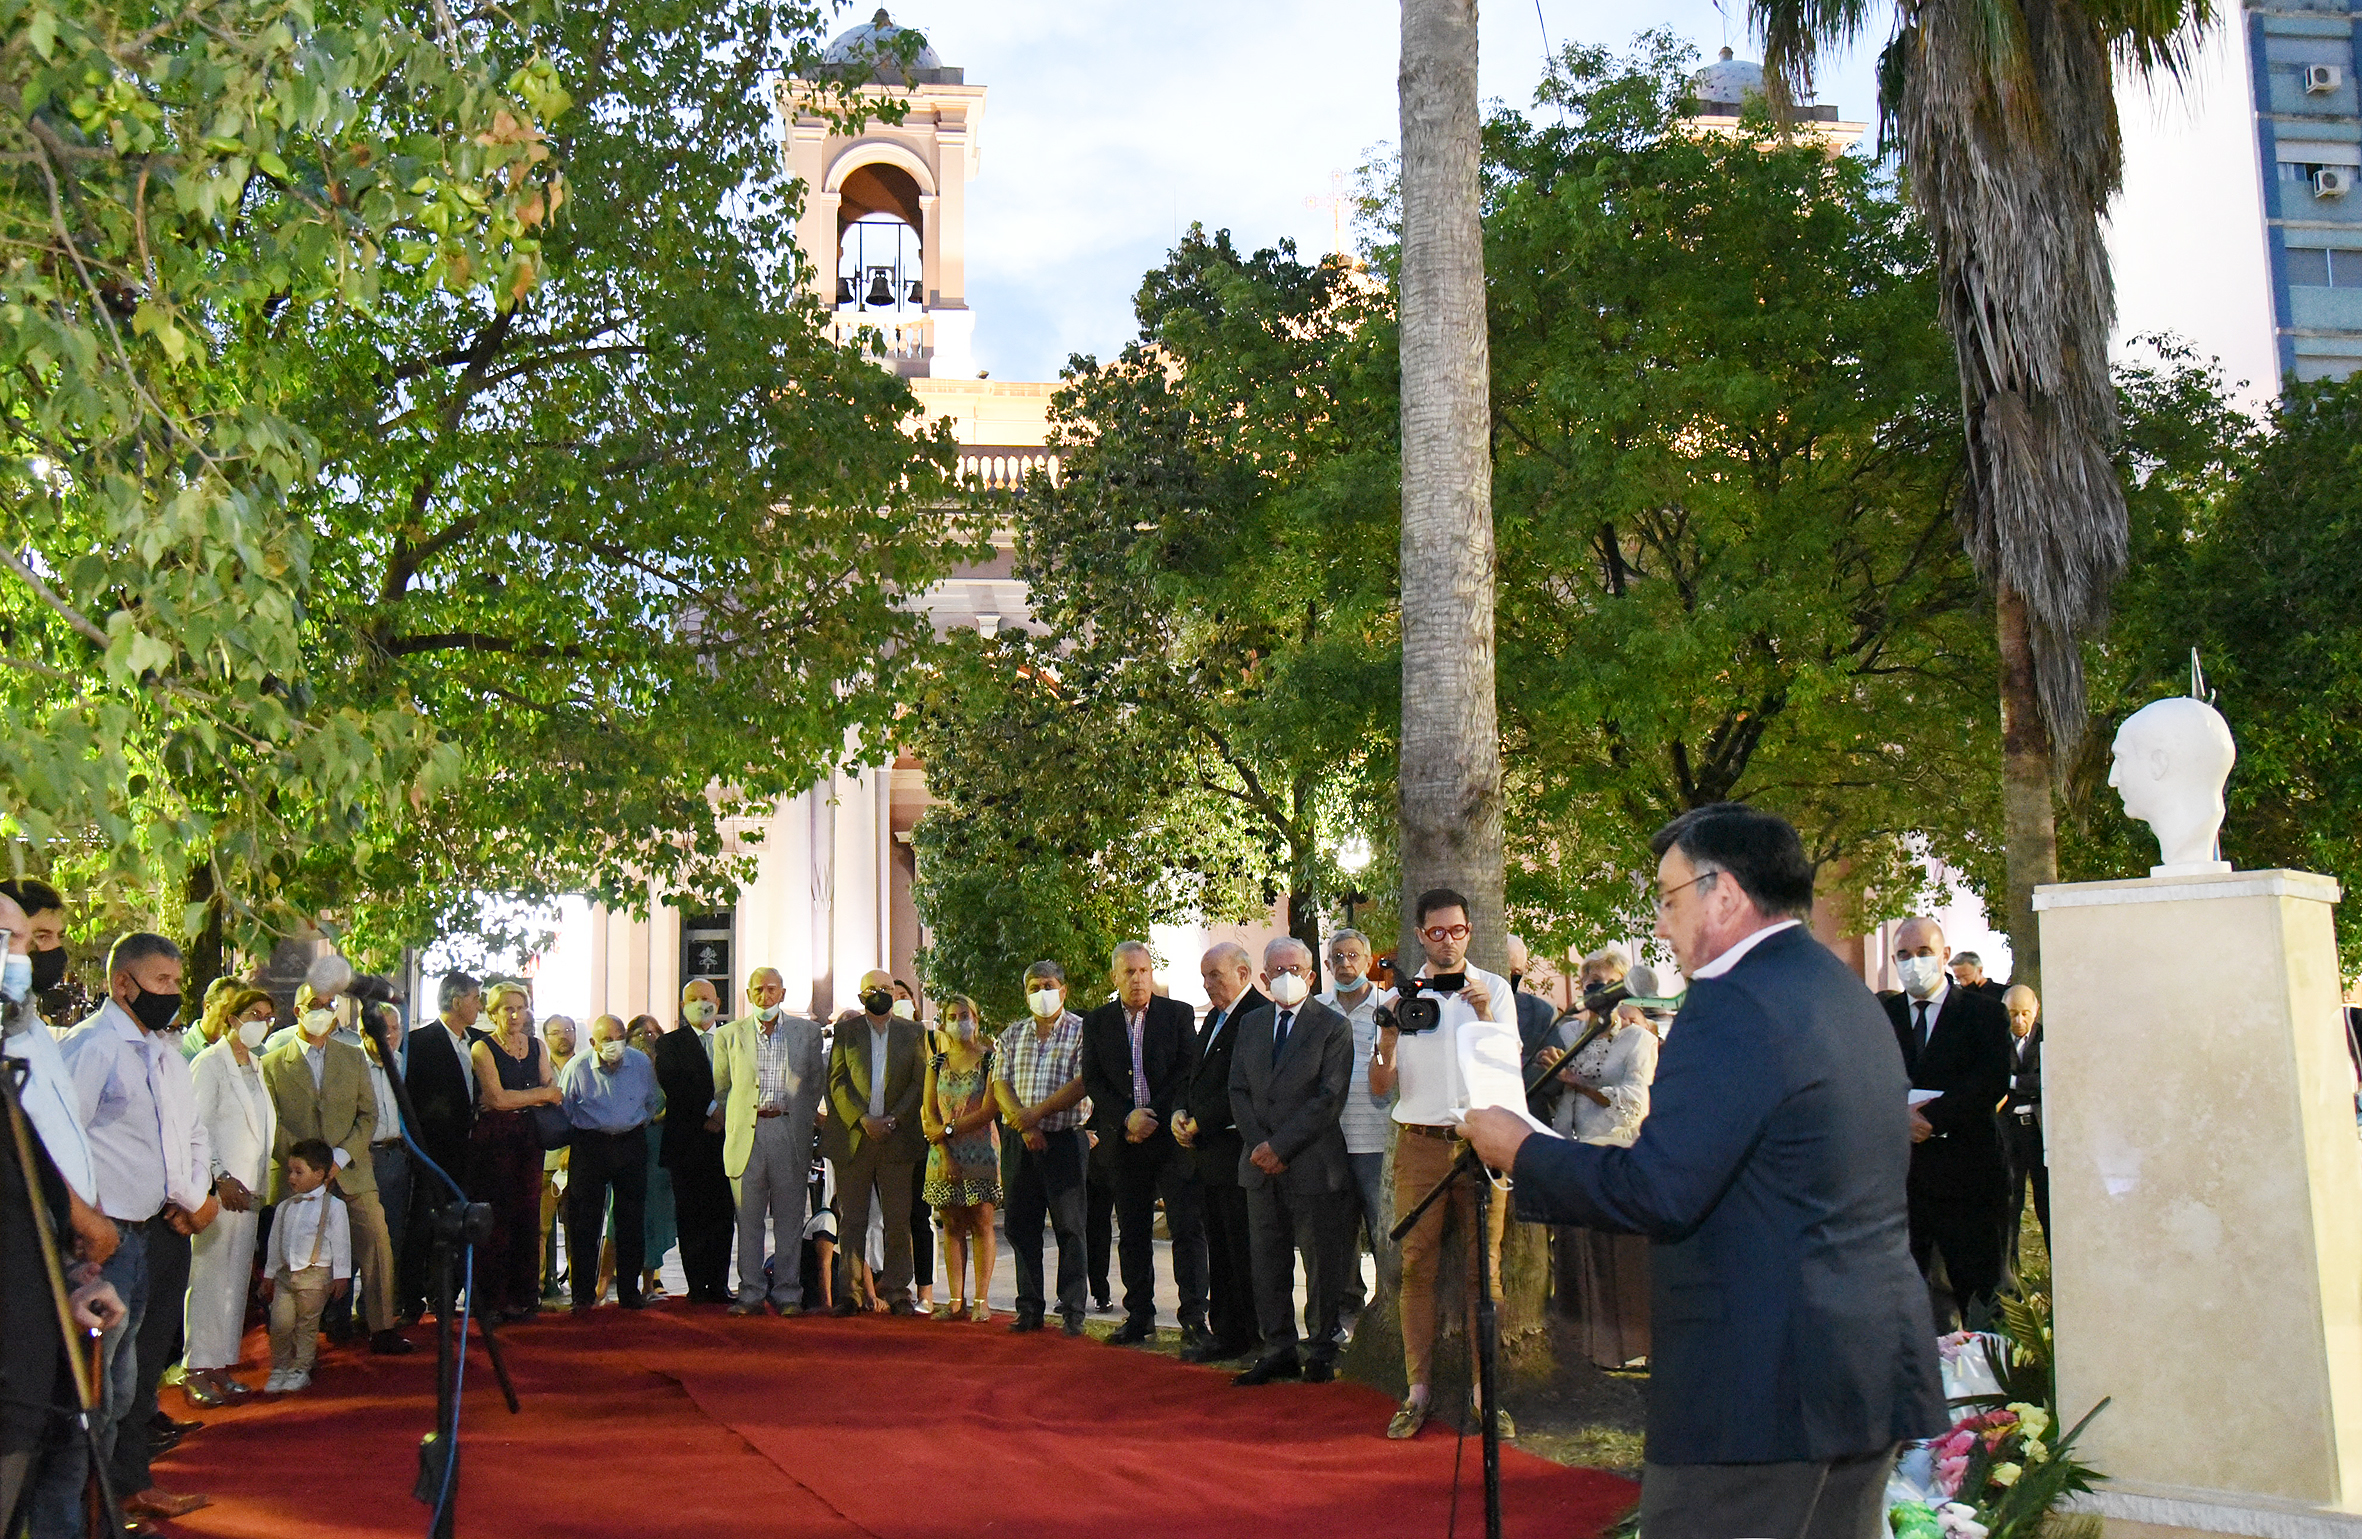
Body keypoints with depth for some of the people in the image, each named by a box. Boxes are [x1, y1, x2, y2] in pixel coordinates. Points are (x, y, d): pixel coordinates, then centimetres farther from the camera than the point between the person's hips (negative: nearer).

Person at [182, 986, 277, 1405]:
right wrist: (220, 1177, -17)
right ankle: (196, 1370, -2)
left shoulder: (256, 1066, 16)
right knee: (209, 1276, -6)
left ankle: (220, 1366, 12)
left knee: (237, 1278, 7)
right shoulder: (209, 1064, -6)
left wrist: (258, 1182, 11)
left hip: (247, 1189, 7)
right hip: (217, 1186, -7)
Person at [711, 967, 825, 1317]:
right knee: (748, 1219, 2)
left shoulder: (808, 1032, 9)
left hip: (790, 1132, 0)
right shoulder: (729, 1035, 9)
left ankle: (787, 1293, 10)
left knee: (789, 1218, 3)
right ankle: (750, 1293, 9)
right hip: (745, 1133, 0)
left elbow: (816, 1082, 14)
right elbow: (721, 1089, 15)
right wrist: (720, 1119, 3)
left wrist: (802, 1119, 8)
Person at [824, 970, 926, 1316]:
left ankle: (896, 1290, 8)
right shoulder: (846, 1031, 9)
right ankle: (849, 1292, 5)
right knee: (851, 1219, 1)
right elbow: (837, 1082, 1)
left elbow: (920, 1082, 4)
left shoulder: (912, 1032, 11)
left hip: (897, 1137, 0)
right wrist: (863, 1119, -10)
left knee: (898, 1219, 1)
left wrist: (892, 1119, -8)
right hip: (853, 1137, 0)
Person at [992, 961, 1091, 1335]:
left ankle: (1072, 1311, 3)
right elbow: (1001, 1084, 5)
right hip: (1021, 1143, 5)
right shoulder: (1012, 1036, 14)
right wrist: (1023, 1123, -11)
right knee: (1021, 1225, 6)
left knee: (1070, 1227, -3)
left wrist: (1036, 1113, -15)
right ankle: (1029, 1308, 14)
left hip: (1065, 1139, -4)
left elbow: (1082, 1084, -11)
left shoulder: (1081, 1031, 0)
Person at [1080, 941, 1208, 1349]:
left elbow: (1188, 1072, -1)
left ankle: (1193, 1321, -5)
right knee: (1132, 1234, 8)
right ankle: (1139, 1318, 17)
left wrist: (1154, 1118, -9)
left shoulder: (1178, 1014, 4)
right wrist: (1127, 1118, -10)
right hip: (1122, 1140, 2)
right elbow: (1092, 1082, 4)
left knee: (1187, 1227, -6)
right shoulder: (1097, 1022, 9)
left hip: (1170, 1134, -2)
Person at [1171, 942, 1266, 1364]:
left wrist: (1199, 1123, -14)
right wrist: (1179, 1113, 4)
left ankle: (1256, 1337, 4)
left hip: (1235, 1150, -9)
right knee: (1220, 1249, 13)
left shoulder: (1259, 1015, -12)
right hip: (1207, 1154, 9)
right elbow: (1194, 1077, 23)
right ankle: (1225, 1333, 19)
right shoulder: (1214, 1017, 19)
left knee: (1244, 1249, -4)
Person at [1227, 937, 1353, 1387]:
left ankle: (1322, 1350, 13)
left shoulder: (1334, 1027, -4)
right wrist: (1258, 1145, -5)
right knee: (1269, 1261, 9)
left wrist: (1280, 1145, -14)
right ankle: (1279, 1350, 17)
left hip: (1313, 1164, -5)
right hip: (1261, 1164, 5)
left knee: (1322, 1261, 2)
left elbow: (1329, 1098, -11)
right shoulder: (1251, 1025, 14)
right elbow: (1238, 1091, 10)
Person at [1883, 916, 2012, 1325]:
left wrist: (1931, 1117, -18)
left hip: (1966, 1171, -3)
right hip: (1899, 1173, 3)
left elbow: (1994, 1081, -11)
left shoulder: (1984, 1012, 2)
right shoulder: (1881, 1017, 12)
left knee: (1978, 1292, 2)